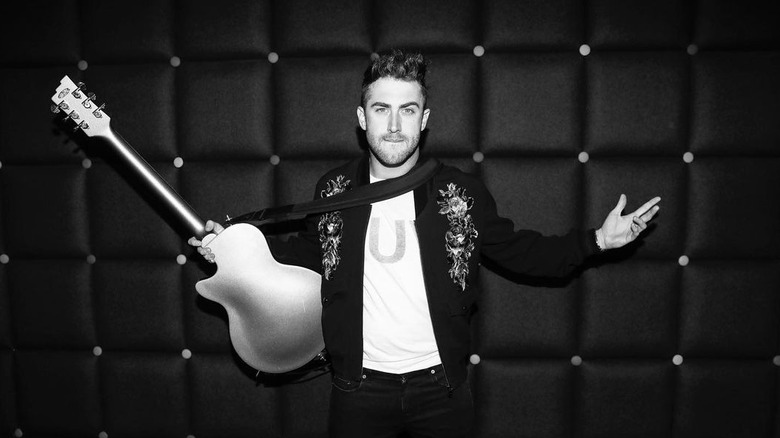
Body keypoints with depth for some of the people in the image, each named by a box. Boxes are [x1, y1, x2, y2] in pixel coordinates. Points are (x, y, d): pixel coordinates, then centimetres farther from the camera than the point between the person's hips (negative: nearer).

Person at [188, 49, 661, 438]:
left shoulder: (462, 192, -9)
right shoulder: (334, 190, -5)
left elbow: (518, 250, 2)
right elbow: (309, 253, 10)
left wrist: (596, 240, -8)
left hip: (441, 387, -1)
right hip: (359, 388, 1)